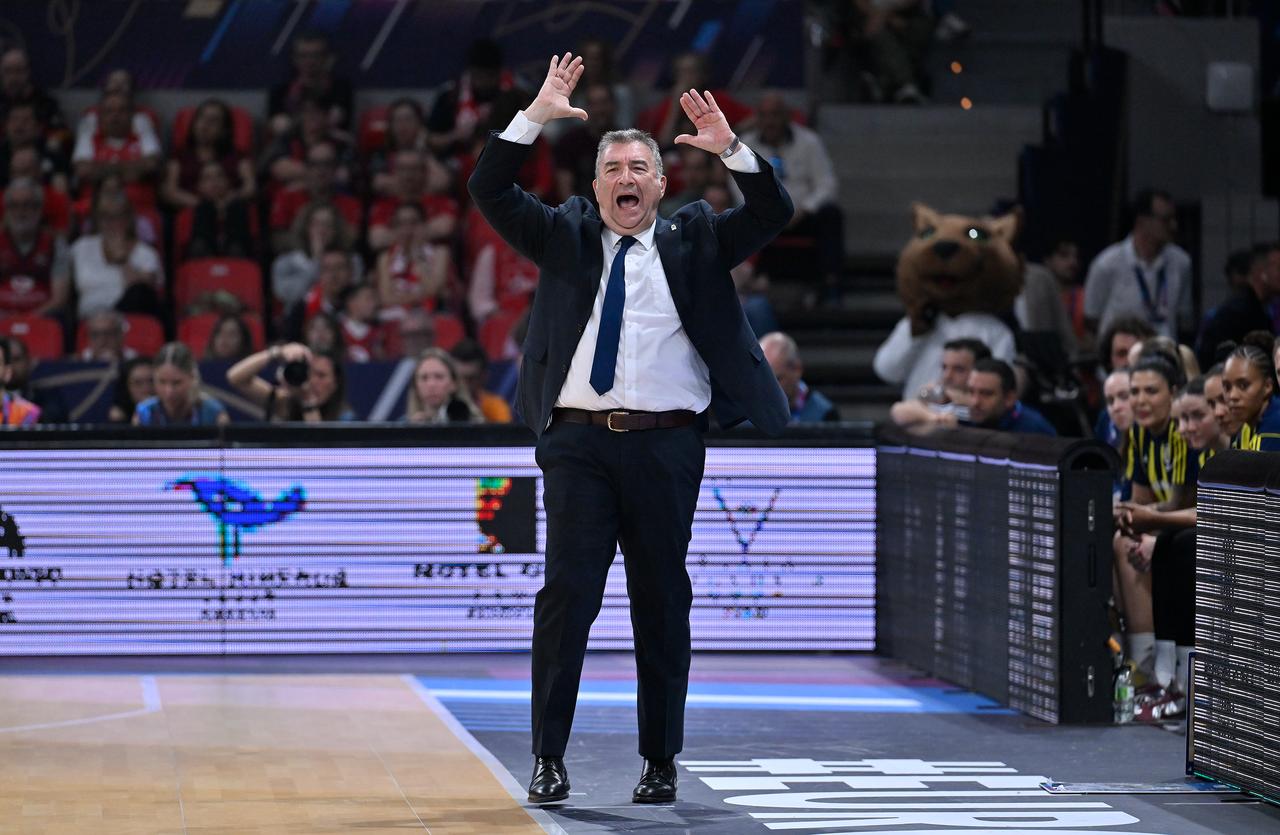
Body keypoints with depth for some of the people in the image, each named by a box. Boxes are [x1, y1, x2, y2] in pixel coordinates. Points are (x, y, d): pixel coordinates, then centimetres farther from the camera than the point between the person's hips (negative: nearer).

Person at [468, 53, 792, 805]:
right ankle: (549, 757, -1)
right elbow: (490, 192, 3)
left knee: (664, 601, 5)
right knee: (568, 592, -6)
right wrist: (535, 117, -8)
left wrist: (731, 148, -12)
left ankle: (661, 762, 13)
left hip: (665, 446, 0)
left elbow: (774, 214, 2)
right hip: (578, 441, 0)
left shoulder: (694, 239, 11)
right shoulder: (565, 235, 12)